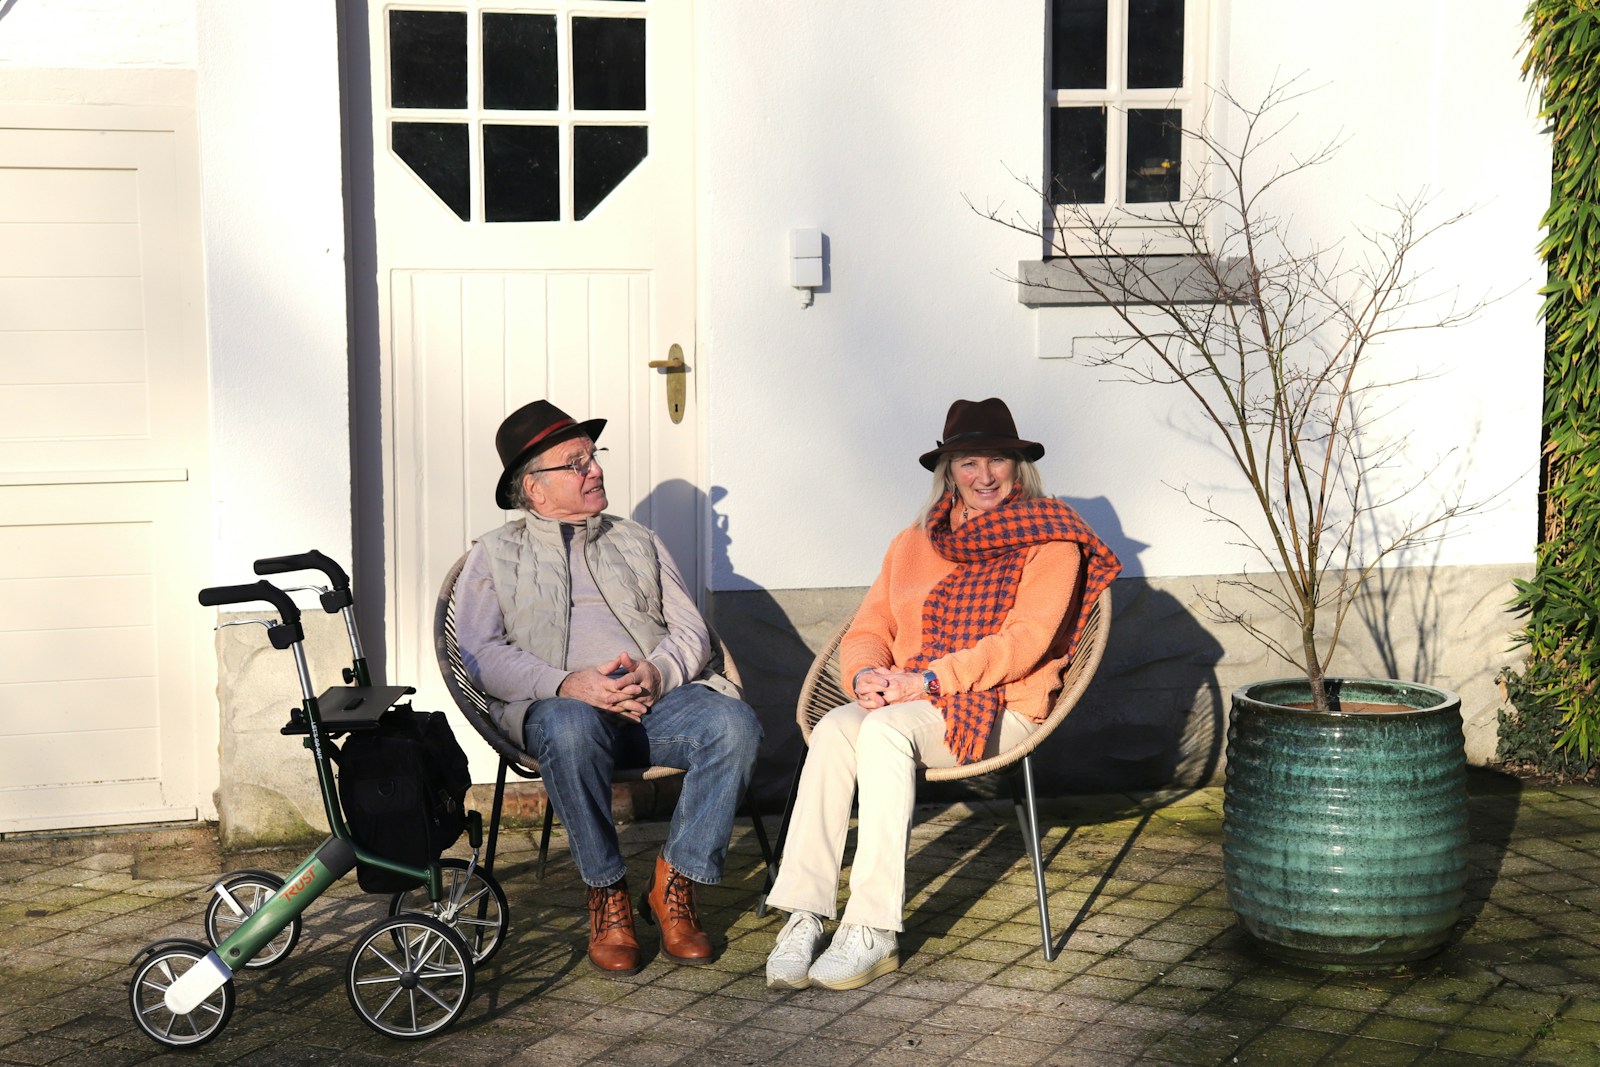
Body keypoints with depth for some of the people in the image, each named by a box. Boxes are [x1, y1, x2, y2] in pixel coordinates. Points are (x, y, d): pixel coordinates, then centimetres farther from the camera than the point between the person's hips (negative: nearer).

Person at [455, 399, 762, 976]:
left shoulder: (637, 542, 26)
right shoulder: (495, 554, 16)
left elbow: (691, 631, 15)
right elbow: (481, 652, 0)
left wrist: (657, 672, -10)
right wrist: (565, 683, -18)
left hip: (657, 696, 3)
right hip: (562, 704, -3)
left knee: (734, 723, -28)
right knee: (569, 727, -40)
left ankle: (673, 885, -15)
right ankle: (607, 896, -22)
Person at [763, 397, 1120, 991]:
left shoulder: (1049, 541, 5)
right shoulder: (913, 544, 21)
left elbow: (1025, 640, -9)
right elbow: (868, 628, 14)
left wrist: (930, 679, -18)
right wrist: (867, 673, -11)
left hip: (998, 709, -4)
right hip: (905, 703, 4)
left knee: (885, 730, -35)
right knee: (833, 729, -30)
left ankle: (873, 935, -35)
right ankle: (804, 916, -34)